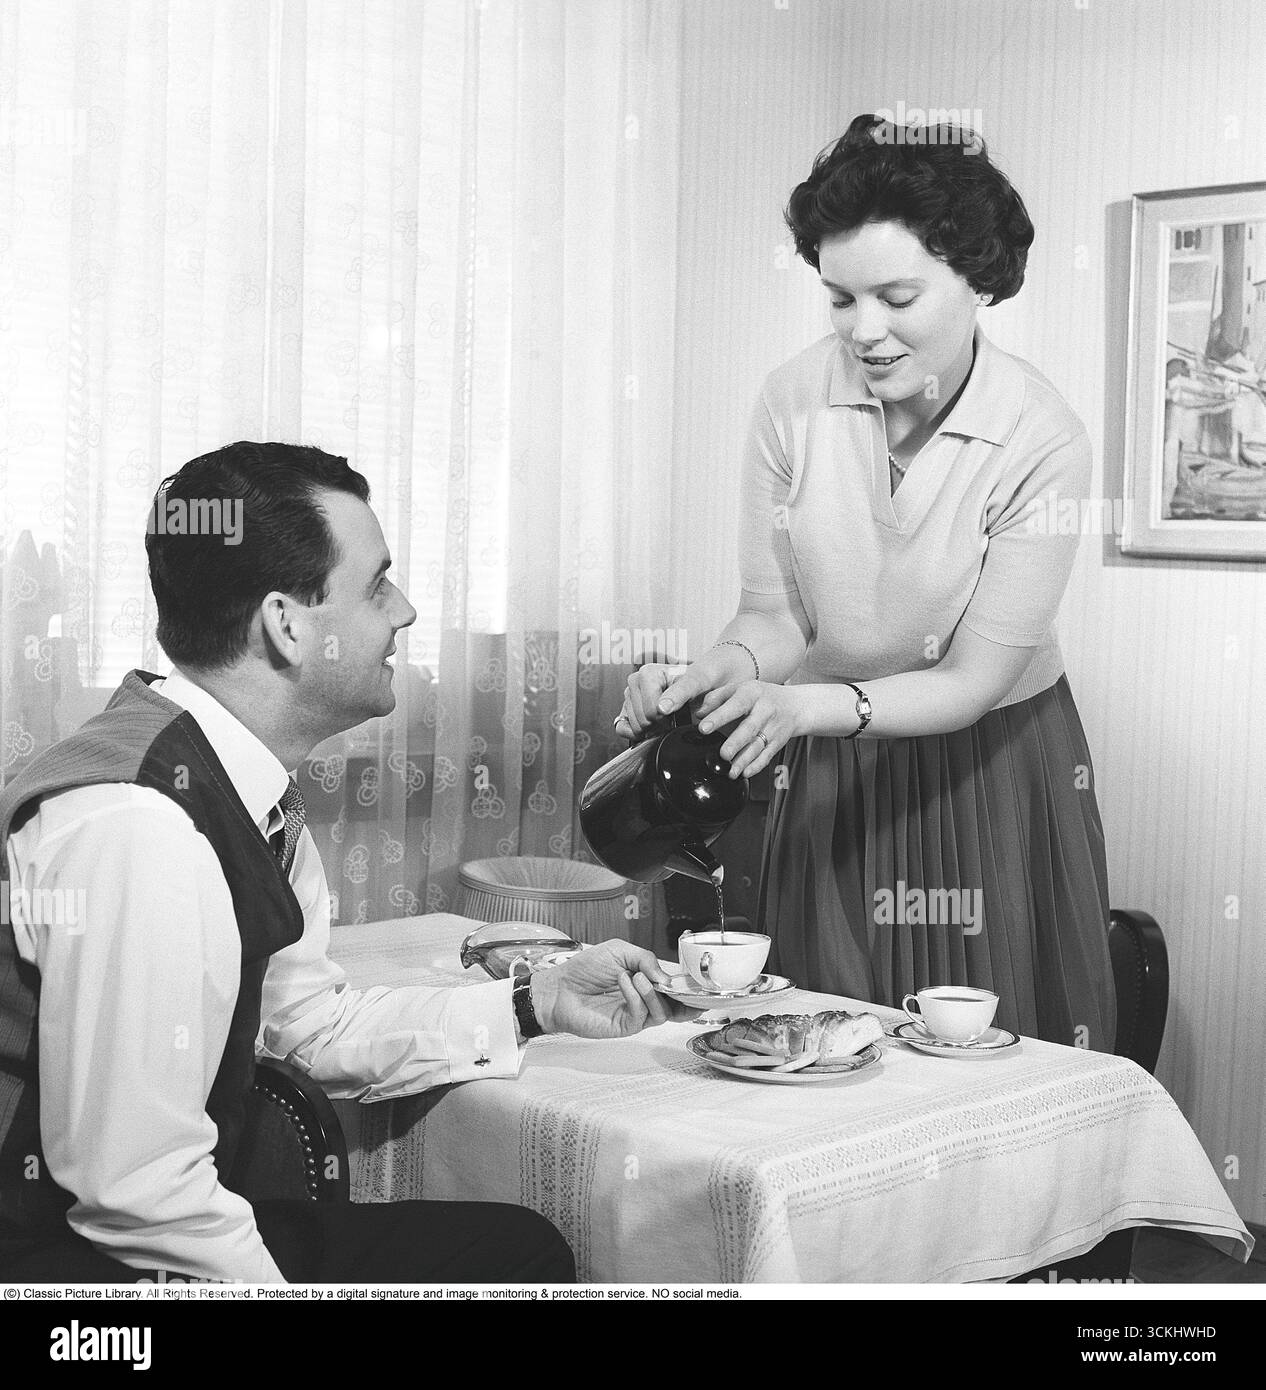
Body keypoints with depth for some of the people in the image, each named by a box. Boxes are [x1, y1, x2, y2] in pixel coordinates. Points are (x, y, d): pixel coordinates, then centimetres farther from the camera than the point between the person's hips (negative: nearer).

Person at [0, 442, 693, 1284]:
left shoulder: (254, 789, 1)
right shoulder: (137, 826, -27)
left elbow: (313, 1025, 14)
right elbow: (131, 1189, -26)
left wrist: (539, 1005, 7)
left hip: (174, 1222, 9)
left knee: (523, 1247, 6)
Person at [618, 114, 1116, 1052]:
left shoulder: (1041, 441, -21)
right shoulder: (795, 401, -13)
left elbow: (974, 679, -18)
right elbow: (775, 614, -5)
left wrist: (812, 704, -33)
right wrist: (724, 670, -27)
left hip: (993, 763, -2)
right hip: (832, 779, 2)